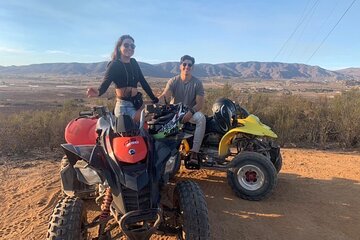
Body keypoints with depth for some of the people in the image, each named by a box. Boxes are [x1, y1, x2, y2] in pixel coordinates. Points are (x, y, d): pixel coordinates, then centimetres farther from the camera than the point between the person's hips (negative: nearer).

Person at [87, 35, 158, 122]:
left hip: (136, 104, 6)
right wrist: (98, 92, -43)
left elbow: (143, 82, 12)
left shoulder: (134, 63, 11)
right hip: (124, 107, -6)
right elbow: (105, 83, -20)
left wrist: (154, 99, 9)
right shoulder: (114, 65, -6)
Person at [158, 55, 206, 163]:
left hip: (191, 111, -1)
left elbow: (200, 103, -8)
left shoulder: (197, 83, -1)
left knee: (201, 118, -34)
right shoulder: (173, 81, 2)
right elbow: (165, 96, -14)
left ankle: (194, 152, -34)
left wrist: (190, 112, -28)